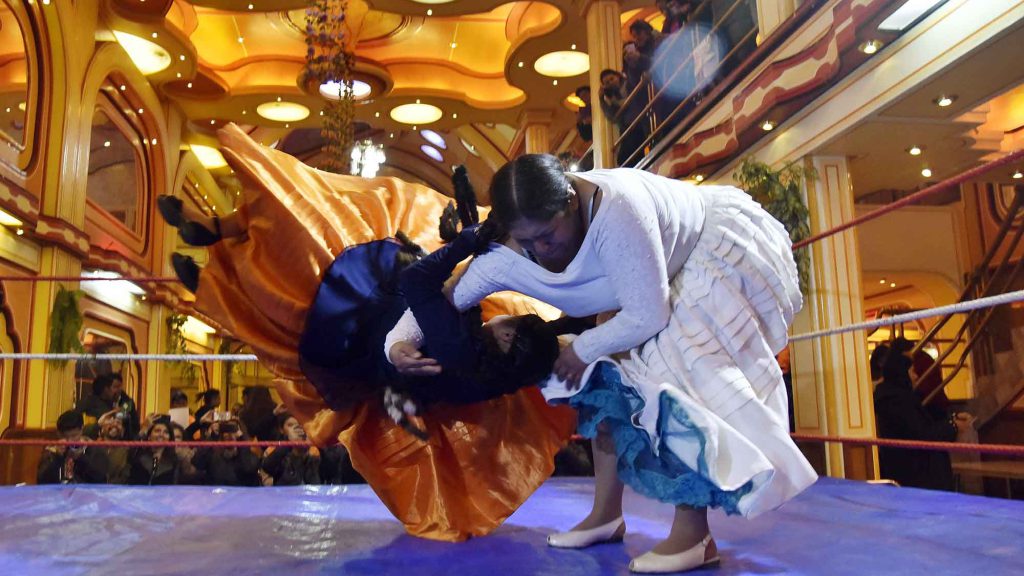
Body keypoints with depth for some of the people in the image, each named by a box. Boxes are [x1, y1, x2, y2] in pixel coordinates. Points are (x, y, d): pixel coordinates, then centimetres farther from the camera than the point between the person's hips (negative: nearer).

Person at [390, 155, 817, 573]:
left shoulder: (614, 212, -42)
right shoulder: (507, 254, -21)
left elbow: (648, 317, -34)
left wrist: (584, 349, -20)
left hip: (724, 250, -7)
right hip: (675, 272, 7)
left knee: (678, 368, -22)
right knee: (611, 369, -4)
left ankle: (694, 534, -15)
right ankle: (606, 514, 7)